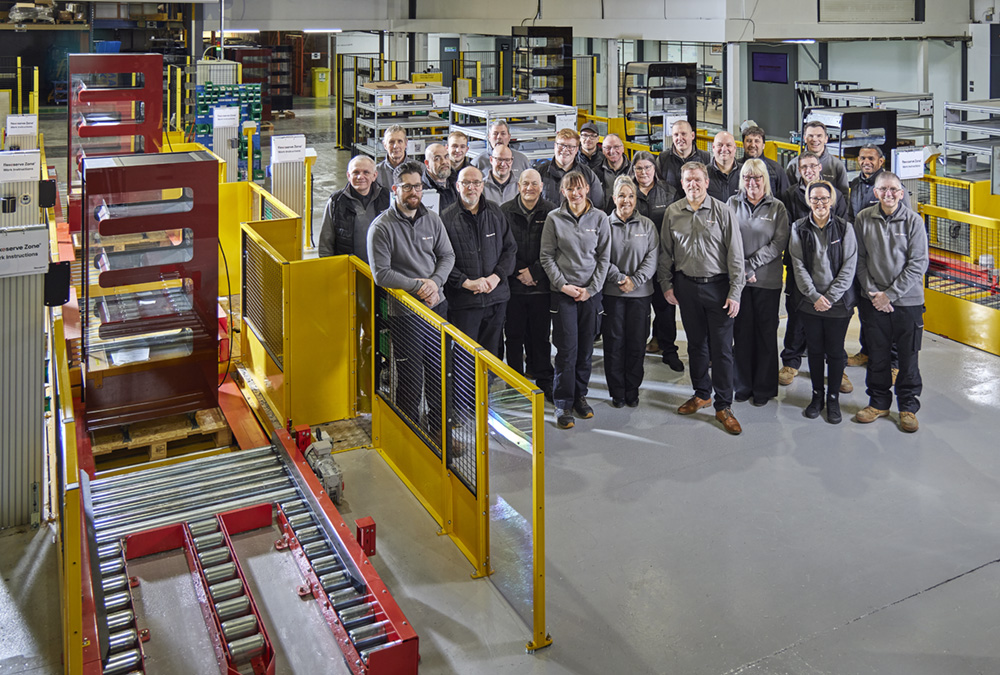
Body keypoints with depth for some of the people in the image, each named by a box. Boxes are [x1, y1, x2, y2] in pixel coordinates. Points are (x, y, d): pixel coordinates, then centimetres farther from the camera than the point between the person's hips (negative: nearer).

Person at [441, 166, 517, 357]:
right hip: (463, 301, -3)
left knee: (492, 353, 10)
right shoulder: (447, 218, -3)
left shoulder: (496, 213, 9)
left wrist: (496, 276, -5)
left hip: (497, 298, 3)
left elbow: (510, 249, 10)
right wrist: (466, 282, -16)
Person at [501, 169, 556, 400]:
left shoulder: (551, 212, 2)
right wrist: (518, 272, -9)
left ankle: (544, 380, 19)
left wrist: (534, 272, -11)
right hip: (513, 285, 0)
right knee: (514, 335, 7)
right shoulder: (505, 211, 3)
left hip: (541, 285, 0)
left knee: (541, 335, 6)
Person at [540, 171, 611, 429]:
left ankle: (580, 396, 21)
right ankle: (563, 404, 4)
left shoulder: (600, 218, 3)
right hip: (562, 291, -2)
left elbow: (604, 256, 5)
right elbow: (546, 256, 1)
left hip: (591, 291, 2)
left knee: (586, 347, 6)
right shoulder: (554, 218, 0)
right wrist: (563, 284, -8)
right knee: (567, 348, -5)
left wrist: (591, 288, -4)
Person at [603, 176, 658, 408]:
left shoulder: (647, 225, 6)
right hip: (612, 292, -1)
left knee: (636, 343, 5)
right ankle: (617, 392, 13)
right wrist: (620, 278, -13)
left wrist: (635, 280, -11)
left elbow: (652, 257, 0)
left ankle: (632, 390, 17)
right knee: (614, 342, 2)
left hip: (640, 292, 1)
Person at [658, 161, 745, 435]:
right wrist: (666, 285, 6)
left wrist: (735, 292, -8)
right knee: (696, 343, 14)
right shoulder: (672, 213, 5)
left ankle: (724, 406, 8)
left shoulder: (722, 212, -4)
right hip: (686, 286, 3)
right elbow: (665, 253, 12)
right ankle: (702, 393, 30)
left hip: (718, 286, -3)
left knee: (721, 347, -1)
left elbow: (735, 255, -4)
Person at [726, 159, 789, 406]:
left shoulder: (777, 207, 3)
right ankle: (743, 385, 17)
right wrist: (742, 268, -9)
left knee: (766, 333, 3)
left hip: (768, 280, -1)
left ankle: (764, 388, 13)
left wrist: (752, 264, -13)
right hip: (738, 278, 1)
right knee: (742, 331, 5)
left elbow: (779, 243, -5)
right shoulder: (733, 204, 7)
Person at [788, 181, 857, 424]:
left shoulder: (844, 228, -1)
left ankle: (833, 398, 19)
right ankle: (817, 395, 24)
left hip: (838, 302, -1)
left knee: (835, 351, 6)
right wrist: (814, 296, -12)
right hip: (809, 301, 1)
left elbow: (849, 267, -5)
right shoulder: (799, 228, 2)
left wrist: (830, 297, -12)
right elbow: (798, 266, -3)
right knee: (815, 350, 10)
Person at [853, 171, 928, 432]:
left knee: (908, 357, 6)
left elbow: (918, 264, -8)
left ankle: (908, 406, 21)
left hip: (908, 301, -2)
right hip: (874, 301, 2)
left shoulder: (913, 221, -6)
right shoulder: (863, 219, 0)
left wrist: (890, 294, -13)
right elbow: (859, 259, 2)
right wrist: (872, 292, -9)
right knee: (877, 355, 10)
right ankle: (879, 402, 26)